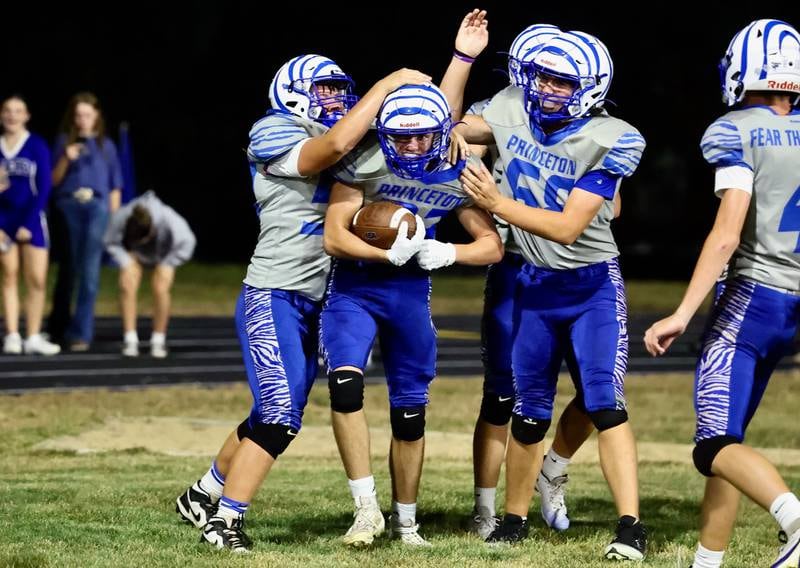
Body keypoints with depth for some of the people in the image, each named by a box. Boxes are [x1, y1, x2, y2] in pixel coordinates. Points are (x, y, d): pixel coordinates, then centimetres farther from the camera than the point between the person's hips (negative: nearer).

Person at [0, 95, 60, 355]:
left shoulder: (37, 146, -3)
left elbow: (43, 188, -4)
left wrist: (29, 224, -10)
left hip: (32, 218, -1)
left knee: (37, 280, -4)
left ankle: (33, 337, 2)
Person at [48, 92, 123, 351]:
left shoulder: (105, 145, 11)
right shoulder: (64, 142, 9)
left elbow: (115, 186, 11)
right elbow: (54, 181, 5)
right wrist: (66, 160, -11)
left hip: (97, 206, 0)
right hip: (69, 206, 0)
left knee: (90, 270, -6)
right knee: (69, 267, 6)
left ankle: (81, 332, -6)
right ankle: (58, 327, 19)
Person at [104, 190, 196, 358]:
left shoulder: (169, 220, -39)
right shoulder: (120, 217, -34)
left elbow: (186, 243, -22)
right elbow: (111, 242, -13)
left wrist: (165, 266, -20)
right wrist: (126, 263, -21)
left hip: (163, 254, -2)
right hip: (135, 254, 2)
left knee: (160, 289, -22)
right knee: (127, 286, -21)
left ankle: (158, 340, -7)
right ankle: (130, 339, -12)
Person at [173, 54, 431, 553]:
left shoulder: (354, 143, 13)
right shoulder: (277, 138, -10)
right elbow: (336, 144, -30)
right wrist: (389, 84, -22)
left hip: (314, 304, 8)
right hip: (273, 298, -8)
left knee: (276, 417, 15)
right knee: (279, 414, -17)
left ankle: (203, 496, 32)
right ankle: (226, 519, -12)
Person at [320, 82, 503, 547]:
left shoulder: (457, 176, -6)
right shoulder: (366, 164, -17)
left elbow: (493, 245, 0)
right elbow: (334, 237, -18)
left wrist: (448, 253, -19)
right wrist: (388, 253, -31)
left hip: (411, 290, 3)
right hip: (354, 285, -3)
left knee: (410, 408, 7)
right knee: (345, 382, -25)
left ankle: (405, 520, 24)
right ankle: (367, 508, -16)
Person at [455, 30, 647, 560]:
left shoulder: (609, 141, -20)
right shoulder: (512, 110, -5)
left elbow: (567, 227, -24)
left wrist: (497, 203, -28)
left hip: (593, 284, -4)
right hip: (536, 284, 4)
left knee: (606, 405, -17)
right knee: (529, 414, 11)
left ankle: (631, 527, -18)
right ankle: (515, 519, 27)